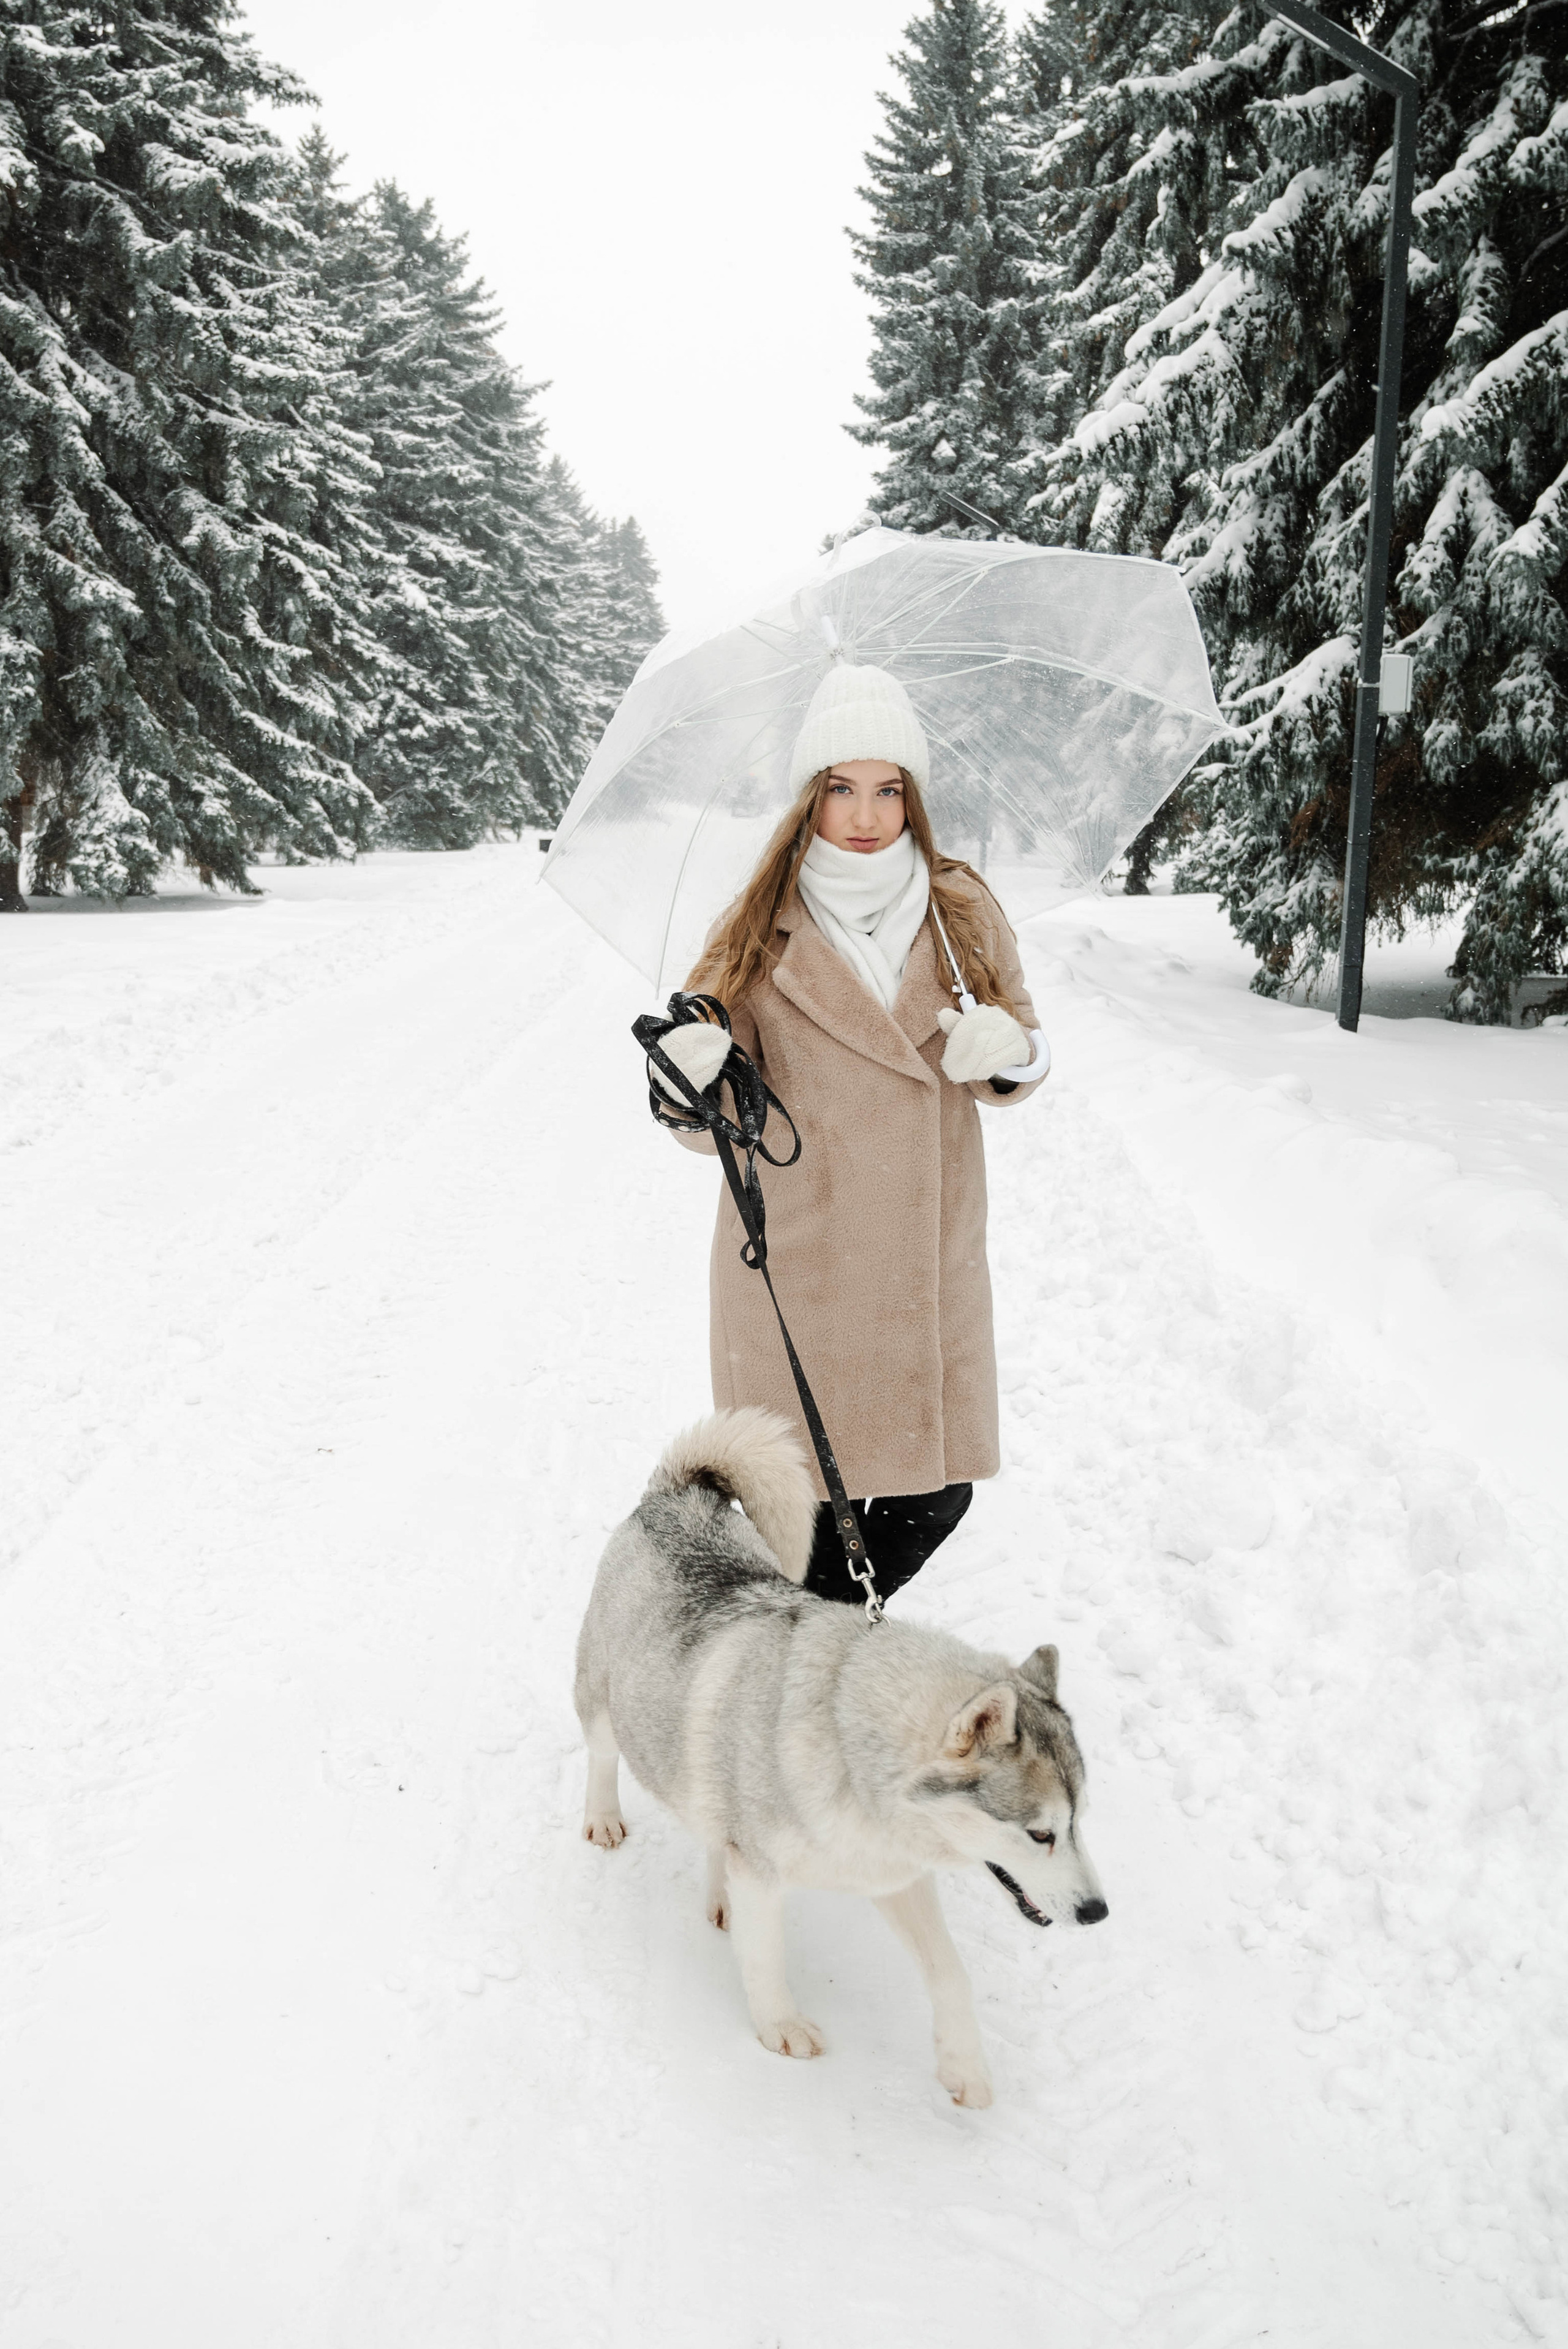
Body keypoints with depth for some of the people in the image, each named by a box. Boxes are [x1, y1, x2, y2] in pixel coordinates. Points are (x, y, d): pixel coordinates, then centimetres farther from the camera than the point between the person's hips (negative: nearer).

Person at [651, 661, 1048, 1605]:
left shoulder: (964, 913, 3)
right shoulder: (758, 934, -3)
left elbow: (1019, 1062, 13)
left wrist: (1009, 1053, -11)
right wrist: (697, 1081, -26)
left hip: (931, 1262, 3)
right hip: (795, 1267, -3)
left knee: (936, 1496, 8)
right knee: (809, 1501, 0)